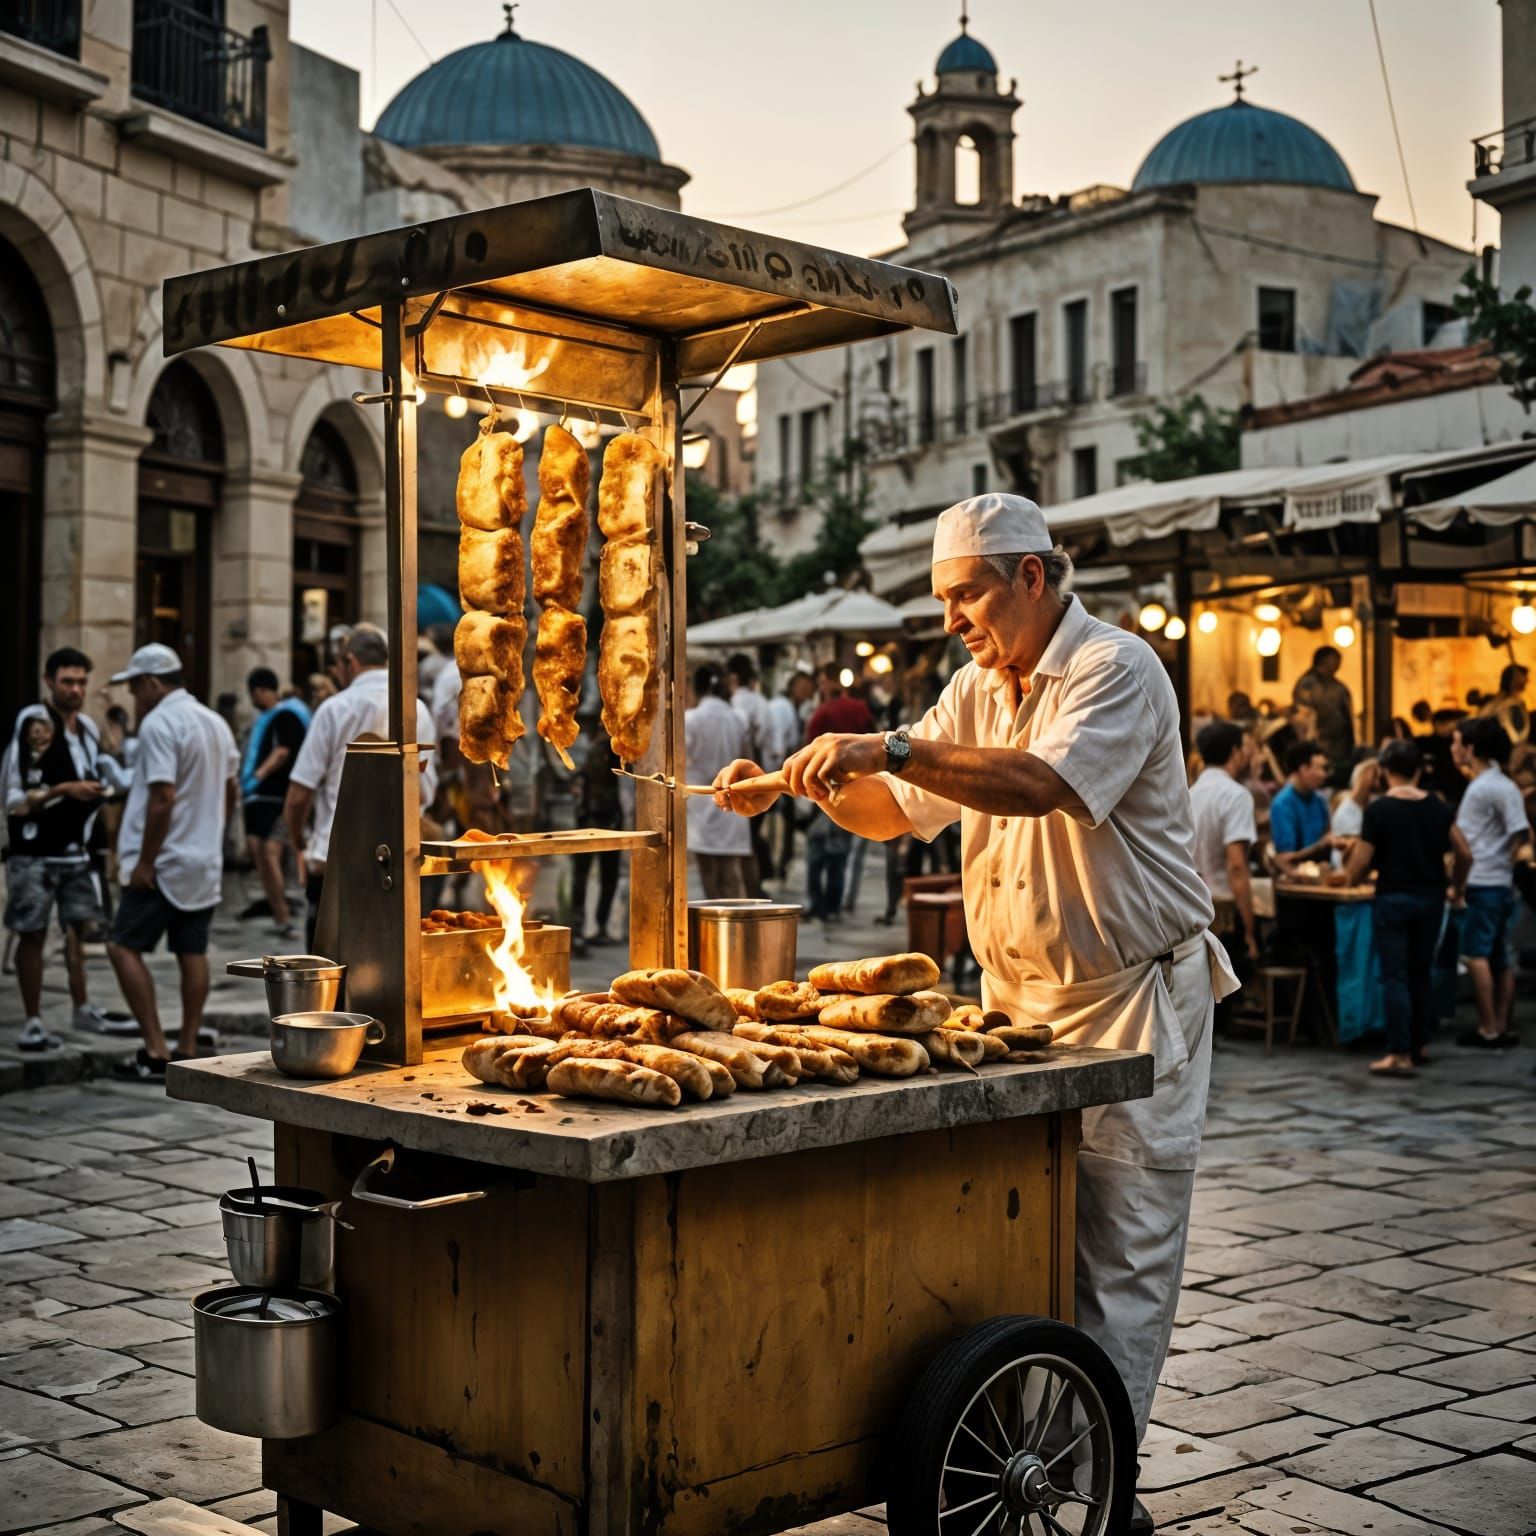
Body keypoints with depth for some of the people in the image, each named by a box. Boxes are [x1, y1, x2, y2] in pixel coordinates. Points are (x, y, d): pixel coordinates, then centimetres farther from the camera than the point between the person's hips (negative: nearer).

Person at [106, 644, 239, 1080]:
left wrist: (145, 862, -18)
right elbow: (231, 792, 19)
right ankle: (189, 1051, 13)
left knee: (123, 947, -3)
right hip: (206, 862, 8)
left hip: (165, 863, -8)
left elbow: (162, 798, -22)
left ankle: (155, 1052, -7)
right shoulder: (215, 722, 12)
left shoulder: (159, 723, -15)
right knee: (193, 953, 10)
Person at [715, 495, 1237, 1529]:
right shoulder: (979, 688, 11)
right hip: (1016, 998, 7)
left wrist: (889, 748, -34)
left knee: (1123, 1257, -3)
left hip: (1133, 998, -7)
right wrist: (809, 780, -6)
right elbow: (897, 812, 12)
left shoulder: (1116, 670, -14)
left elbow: (1043, 785, -31)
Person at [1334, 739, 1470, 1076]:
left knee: (1395, 976, -3)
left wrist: (1350, 879, 11)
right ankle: (1419, 1046, 24)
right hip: (1431, 897, 5)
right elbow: (1465, 855, 3)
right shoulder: (1438, 808, 3)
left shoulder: (1377, 810, -10)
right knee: (1421, 973, 16)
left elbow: (1362, 861, -11)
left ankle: (1400, 1054, -7)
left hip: (1393, 898, -5)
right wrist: (1456, 887, 19)